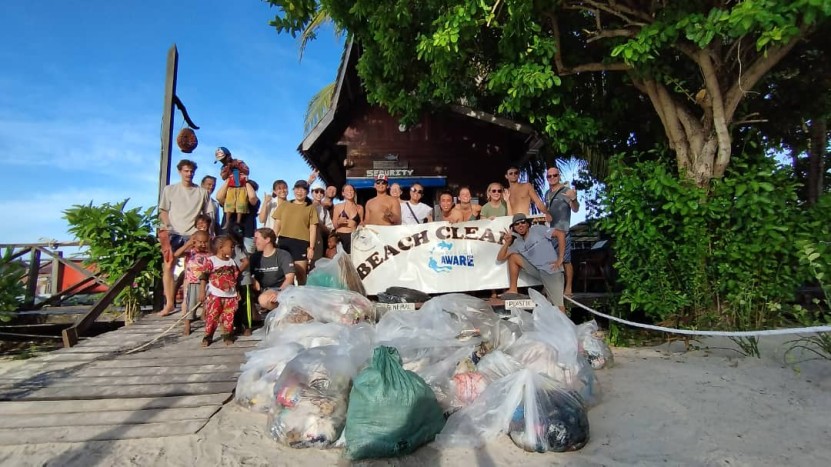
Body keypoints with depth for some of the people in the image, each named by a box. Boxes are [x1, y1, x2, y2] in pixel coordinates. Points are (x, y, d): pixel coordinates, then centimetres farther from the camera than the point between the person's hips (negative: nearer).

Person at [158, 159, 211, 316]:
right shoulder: (169, 189, 9)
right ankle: (169, 303, 1)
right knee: (168, 267, -4)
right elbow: (163, 211, 8)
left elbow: (208, 214, 9)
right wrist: (166, 227, -8)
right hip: (173, 233, 1)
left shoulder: (202, 192, 7)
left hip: (193, 235, -1)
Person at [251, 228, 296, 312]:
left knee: (264, 299, -35)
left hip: (281, 289, -6)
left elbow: (290, 278, -15)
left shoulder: (283, 255, -6)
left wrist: (279, 293, -29)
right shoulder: (255, 257, 11)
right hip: (262, 291, 6)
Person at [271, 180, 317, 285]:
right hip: (283, 241, 3)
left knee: (300, 273, -3)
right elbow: (277, 225, 13)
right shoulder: (284, 205, 14)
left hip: (301, 243, -3)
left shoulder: (311, 208, 7)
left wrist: (311, 247, -5)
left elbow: (313, 229, 2)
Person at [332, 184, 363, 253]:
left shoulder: (360, 208, 12)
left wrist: (361, 225, 1)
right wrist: (339, 222, -12)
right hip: (341, 236, -1)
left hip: (354, 236, 1)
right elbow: (333, 225, 7)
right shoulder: (338, 207, 7)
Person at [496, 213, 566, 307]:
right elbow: (500, 258, 9)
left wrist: (560, 258, -14)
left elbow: (560, 234, -11)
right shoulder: (517, 243, 10)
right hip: (536, 270, 5)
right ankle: (513, 290, -3)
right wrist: (507, 243, -5)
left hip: (551, 270, -5)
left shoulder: (537, 229, -3)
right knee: (513, 256, -5)